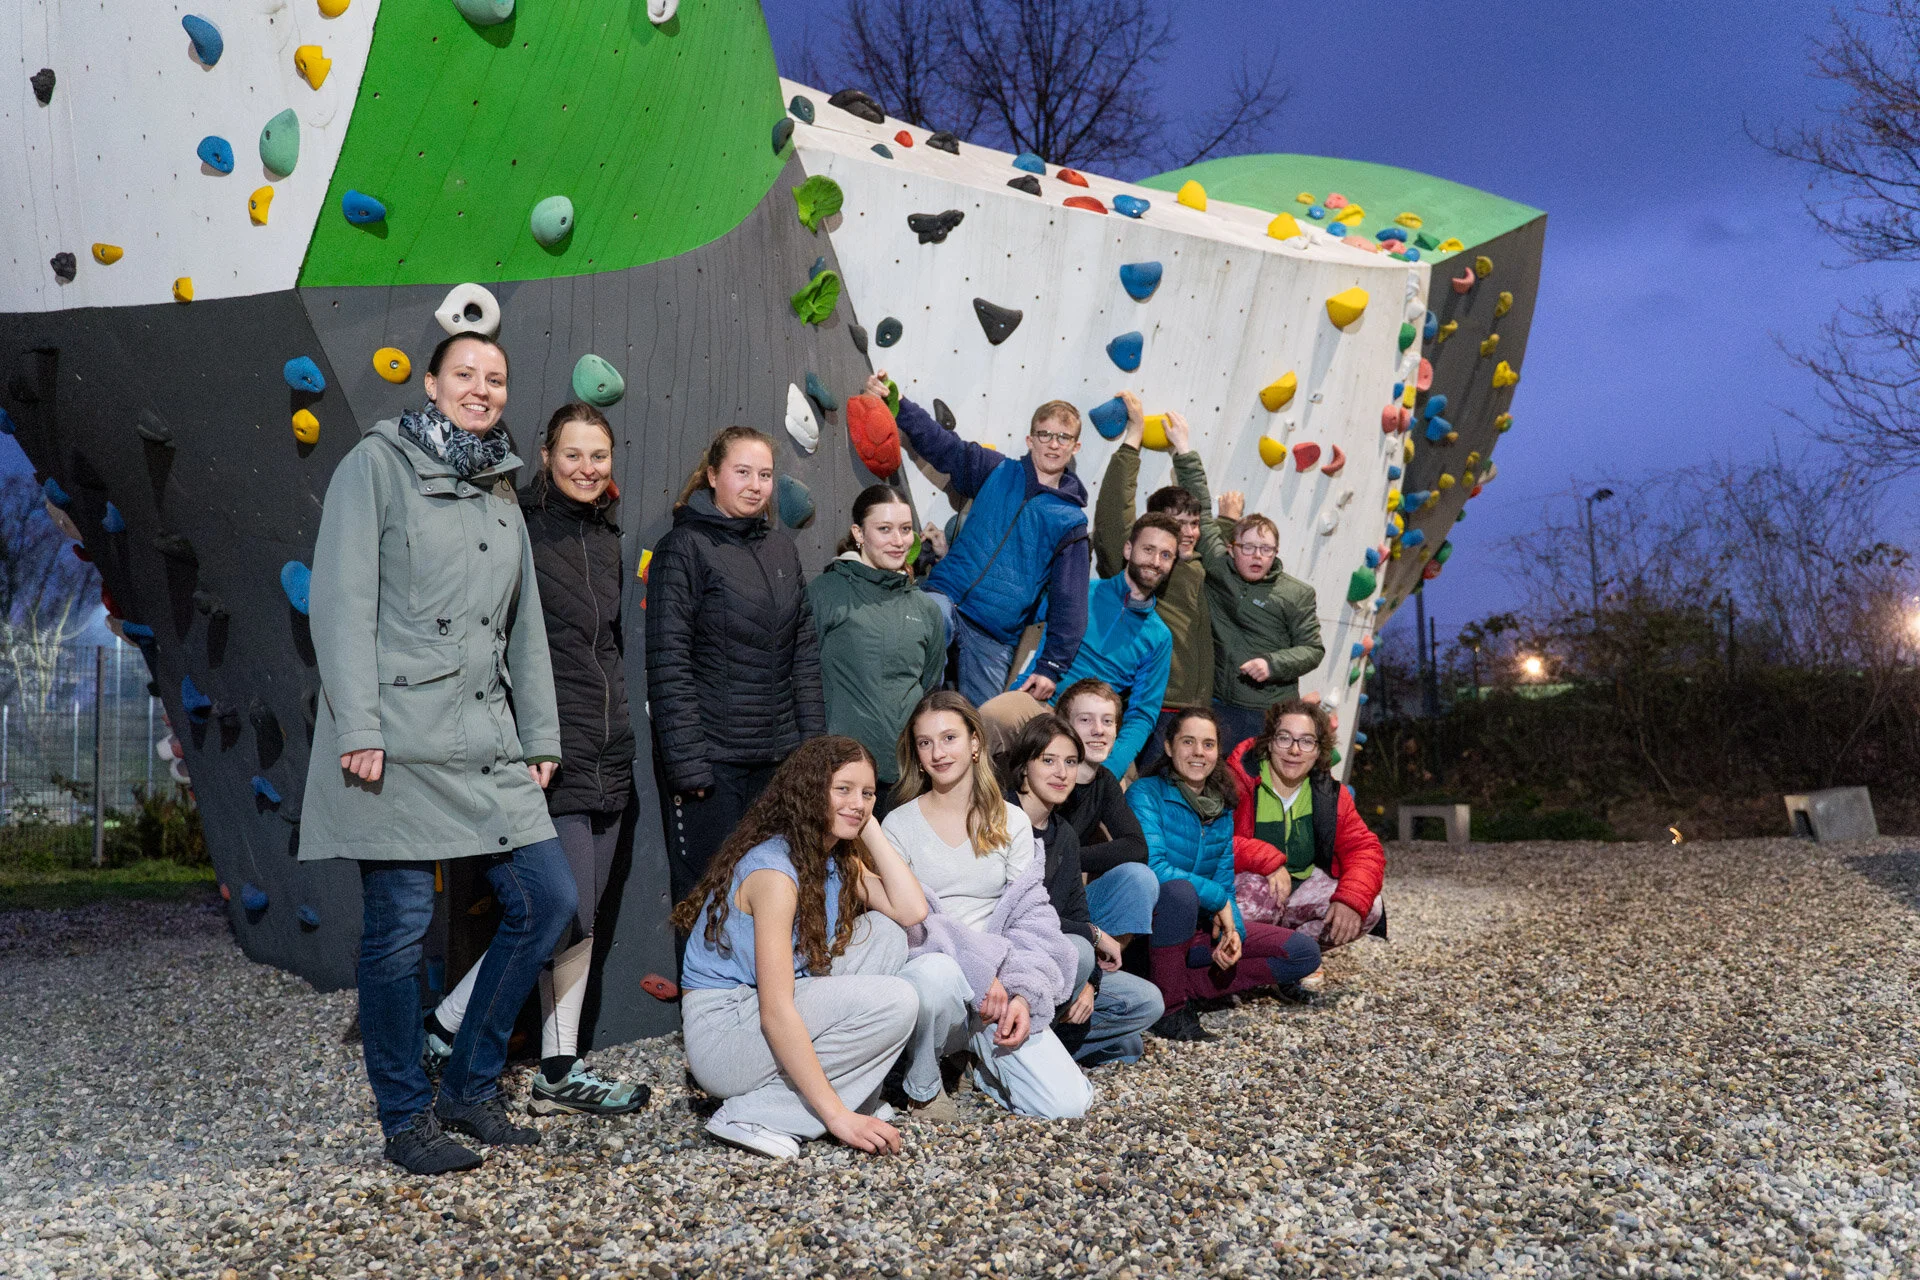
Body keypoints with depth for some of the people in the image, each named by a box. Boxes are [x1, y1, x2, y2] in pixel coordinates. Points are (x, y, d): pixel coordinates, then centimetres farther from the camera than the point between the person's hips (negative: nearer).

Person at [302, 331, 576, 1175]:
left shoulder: (501, 493, 20)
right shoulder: (378, 465, 0)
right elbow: (342, 599, -8)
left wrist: (540, 738, 16)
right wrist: (357, 726, -15)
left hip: (486, 741, 7)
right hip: (398, 740, -7)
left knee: (546, 899, 3)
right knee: (400, 927, -2)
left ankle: (471, 1086, 19)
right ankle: (406, 1119, 15)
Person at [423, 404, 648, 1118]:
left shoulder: (607, 537, 15)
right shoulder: (518, 527, -8)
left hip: (607, 751, 7)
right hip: (549, 750, -7)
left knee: (580, 919, 9)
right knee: (566, 916, -11)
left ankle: (560, 1073, 17)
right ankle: (445, 1027, 7)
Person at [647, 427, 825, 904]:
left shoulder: (782, 549, 12)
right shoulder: (684, 547, -5)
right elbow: (668, 664, -11)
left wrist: (813, 746, 8)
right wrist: (686, 763, -16)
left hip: (780, 757, 6)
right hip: (712, 756, -5)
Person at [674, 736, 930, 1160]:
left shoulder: (840, 860, 7)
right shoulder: (775, 870, -22)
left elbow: (912, 910, -7)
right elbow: (775, 1012, -27)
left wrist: (870, 830, -4)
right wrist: (836, 1115, -28)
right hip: (721, 1033, -9)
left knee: (884, 934, -1)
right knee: (895, 1002, -20)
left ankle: (852, 1088, 0)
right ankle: (755, 1113, -15)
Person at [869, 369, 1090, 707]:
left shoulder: (1071, 520, 7)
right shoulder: (997, 472, 10)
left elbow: (1069, 603, 5)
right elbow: (941, 444, 2)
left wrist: (1052, 667, 0)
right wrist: (897, 404, -14)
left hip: (995, 640, 1)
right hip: (948, 598, -1)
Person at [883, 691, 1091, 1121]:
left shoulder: (1012, 822, 10)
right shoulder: (900, 825, 2)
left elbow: (1030, 917, 4)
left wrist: (1024, 993, -13)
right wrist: (981, 966, -20)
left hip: (1000, 987, 3)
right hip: (924, 966, -2)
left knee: (1068, 1104, -15)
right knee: (940, 972, -41)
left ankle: (984, 1063, 19)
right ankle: (921, 1086, -9)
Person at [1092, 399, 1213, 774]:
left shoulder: (1197, 565, 16)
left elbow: (1201, 501, 30)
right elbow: (1112, 510, -12)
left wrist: (1184, 449, 33)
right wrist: (1134, 436, -7)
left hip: (1197, 707, 7)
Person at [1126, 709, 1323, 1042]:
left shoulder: (1223, 808, 7)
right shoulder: (1146, 794, -14)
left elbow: (1224, 884, 7)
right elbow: (1153, 867, -26)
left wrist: (1233, 931, -12)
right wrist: (1218, 899, -19)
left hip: (1198, 931, 7)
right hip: (1149, 928, -7)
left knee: (1305, 953, -1)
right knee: (1180, 890, -39)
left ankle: (1184, 984, -7)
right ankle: (1169, 1007, -22)